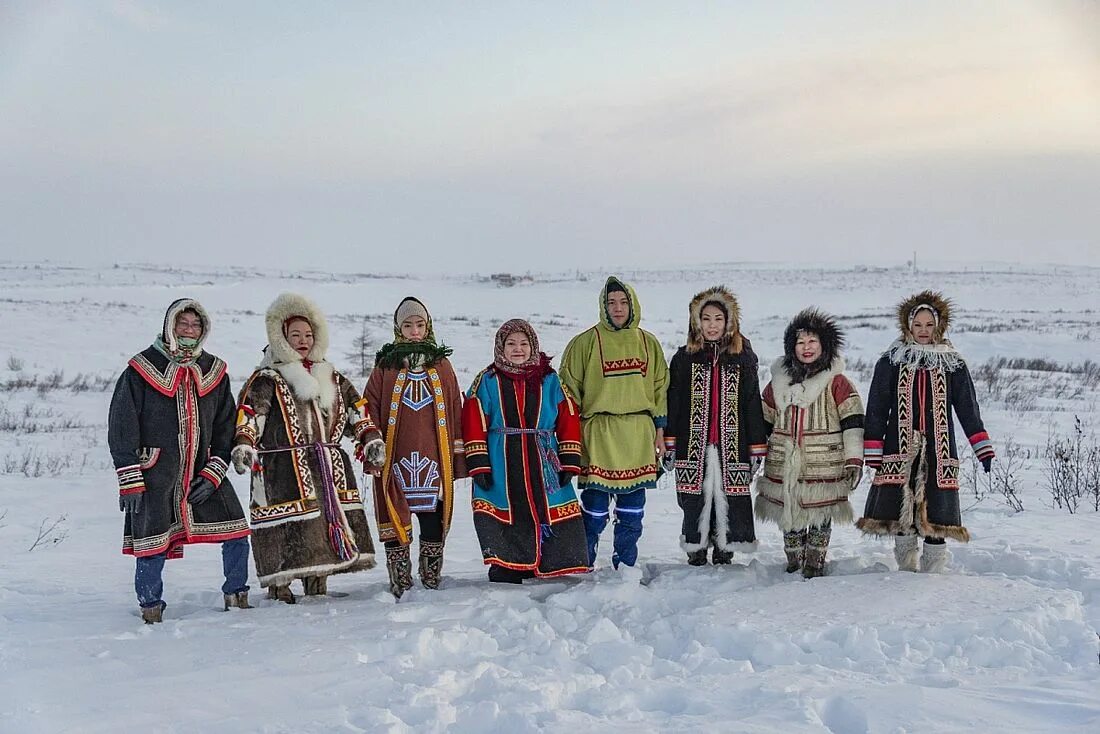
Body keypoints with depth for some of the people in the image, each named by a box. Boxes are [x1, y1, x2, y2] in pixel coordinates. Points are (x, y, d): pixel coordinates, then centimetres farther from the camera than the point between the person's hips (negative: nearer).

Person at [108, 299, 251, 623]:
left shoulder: (214, 372, 9)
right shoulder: (141, 370, -3)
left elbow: (226, 427, 10)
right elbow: (121, 427, -3)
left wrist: (214, 472, -2)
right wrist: (130, 481, -8)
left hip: (203, 470, 4)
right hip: (154, 472, -3)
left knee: (236, 534, -2)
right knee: (153, 548, -3)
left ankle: (236, 596, 14)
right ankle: (151, 609, 17)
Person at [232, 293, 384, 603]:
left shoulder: (331, 377, 19)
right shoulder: (266, 379, -1)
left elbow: (356, 409, 24)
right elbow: (248, 413, -12)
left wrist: (370, 438, 14)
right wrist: (243, 445, -27)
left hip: (329, 469, 6)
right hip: (284, 469, -6)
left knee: (334, 518, 6)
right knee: (289, 530, -11)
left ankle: (318, 584, 17)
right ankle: (279, 587, -3)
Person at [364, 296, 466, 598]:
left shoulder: (441, 365, 11)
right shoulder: (386, 366, 5)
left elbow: (455, 411, 12)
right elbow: (370, 411, 4)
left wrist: (458, 454, 8)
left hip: (433, 458, 2)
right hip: (395, 458, -1)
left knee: (434, 518, 5)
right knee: (396, 519, -1)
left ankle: (432, 579, 16)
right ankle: (400, 583, 7)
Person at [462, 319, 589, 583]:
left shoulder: (549, 380, 10)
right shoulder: (487, 381, 5)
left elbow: (568, 420, 10)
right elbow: (474, 423, 1)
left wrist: (570, 462, 3)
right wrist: (478, 464, -7)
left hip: (543, 467, 2)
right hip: (501, 469, -1)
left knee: (546, 518, 0)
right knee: (506, 524, -2)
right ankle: (505, 575, 7)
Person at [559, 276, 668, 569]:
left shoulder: (648, 343, 11)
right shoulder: (585, 342, -1)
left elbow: (660, 387, 15)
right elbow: (569, 387, 1)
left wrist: (659, 429, 10)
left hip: (639, 434, 4)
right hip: (598, 432, -3)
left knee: (633, 500, 8)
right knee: (595, 497, -3)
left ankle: (626, 562, 19)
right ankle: (584, 563, 9)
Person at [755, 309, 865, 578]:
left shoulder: (837, 382, -3)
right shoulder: (779, 381, 9)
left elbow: (853, 422, -5)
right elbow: (763, 421, 17)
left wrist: (854, 460, -11)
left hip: (824, 463, -3)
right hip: (784, 463, 4)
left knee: (819, 514, 3)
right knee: (788, 512, 10)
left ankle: (815, 561, 17)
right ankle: (793, 561, 25)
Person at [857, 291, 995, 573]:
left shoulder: (953, 364, 8)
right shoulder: (890, 362, 5)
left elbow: (968, 409, 9)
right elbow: (876, 409, 4)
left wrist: (983, 449, 1)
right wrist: (872, 451, -1)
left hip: (938, 451, 0)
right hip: (900, 448, 0)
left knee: (936, 514, -1)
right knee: (901, 511, 3)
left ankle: (933, 574, 9)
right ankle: (906, 570, 17)